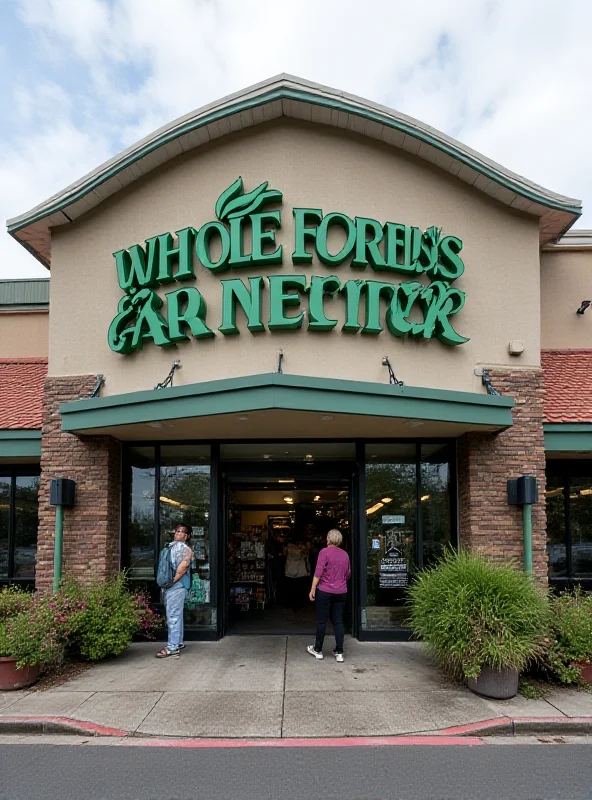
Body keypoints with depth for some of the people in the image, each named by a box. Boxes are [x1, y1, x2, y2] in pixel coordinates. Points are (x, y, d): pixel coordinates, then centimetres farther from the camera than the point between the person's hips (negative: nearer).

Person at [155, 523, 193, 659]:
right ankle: (178, 642, 25)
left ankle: (172, 648, -7)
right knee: (175, 615, 16)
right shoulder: (172, 546, 19)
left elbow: (183, 566, -22)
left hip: (177, 586, -10)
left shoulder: (184, 548, -9)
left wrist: (173, 580, -19)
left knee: (173, 616, -9)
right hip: (170, 586, 10)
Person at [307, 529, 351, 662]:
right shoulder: (345, 554, 6)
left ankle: (318, 650, 18)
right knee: (338, 621, 7)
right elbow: (348, 574, 16)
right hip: (341, 592, 4)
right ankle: (339, 652, 5)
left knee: (322, 621, 6)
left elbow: (318, 572, -15)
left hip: (325, 591, -4)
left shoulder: (324, 552, -10)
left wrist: (313, 589, -10)